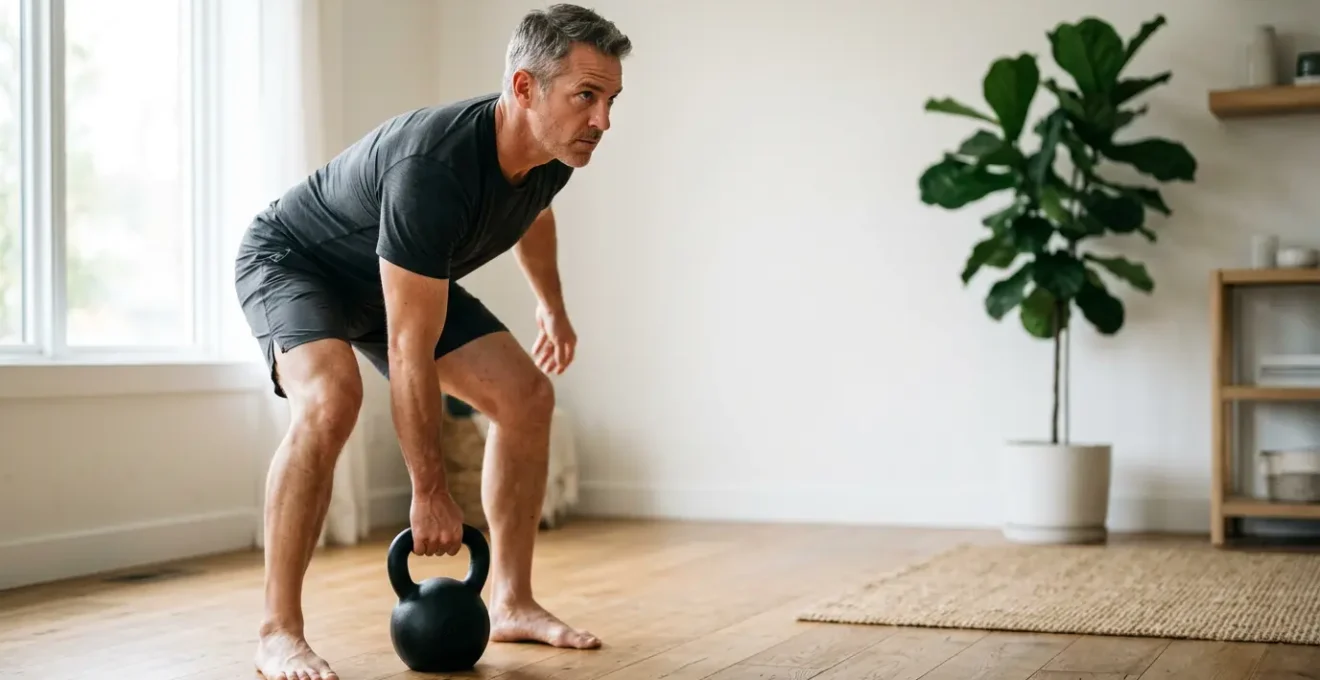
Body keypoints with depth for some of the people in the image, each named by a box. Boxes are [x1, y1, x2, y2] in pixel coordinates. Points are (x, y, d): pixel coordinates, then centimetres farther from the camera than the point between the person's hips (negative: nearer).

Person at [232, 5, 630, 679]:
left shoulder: (553, 154, -17)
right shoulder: (434, 168, -41)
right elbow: (409, 353, -36)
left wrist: (552, 306, 25)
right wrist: (430, 493, -30)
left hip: (398, 276, 8)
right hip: (290, 259, -8)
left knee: (527, 394, -2)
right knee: (331, 398, -36)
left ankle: (511, 603, 9)